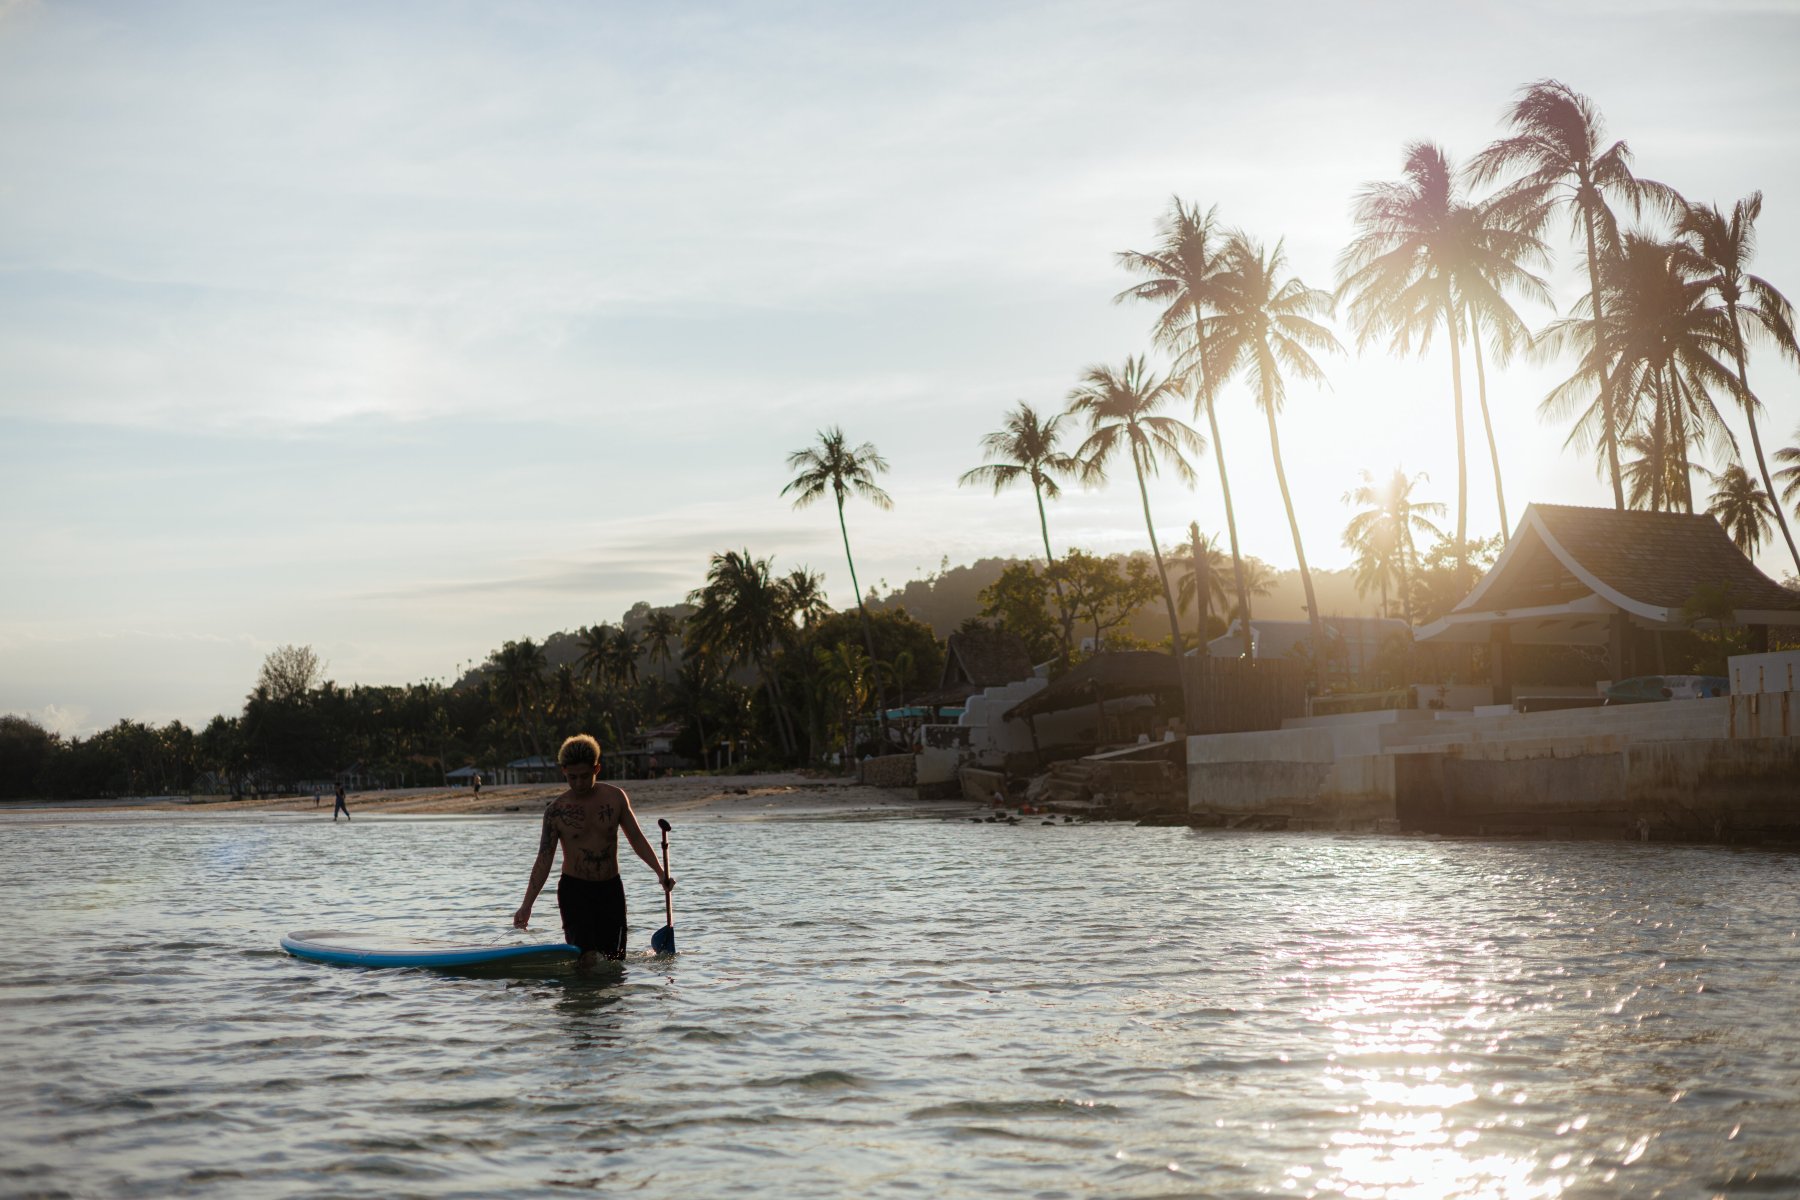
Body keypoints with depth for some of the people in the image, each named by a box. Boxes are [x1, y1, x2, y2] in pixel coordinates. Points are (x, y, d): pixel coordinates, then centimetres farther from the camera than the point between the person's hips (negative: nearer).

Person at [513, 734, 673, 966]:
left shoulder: (615, 797, -1)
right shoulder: (556, 811, -7)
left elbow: (636, 838, 8)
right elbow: (544, 861, -5)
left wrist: (660, 871, -5)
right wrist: (526, 906, -11)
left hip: (610, 888, 3)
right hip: (574, 889, -3)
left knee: (615, 960, 4)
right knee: (587, 960, -16)